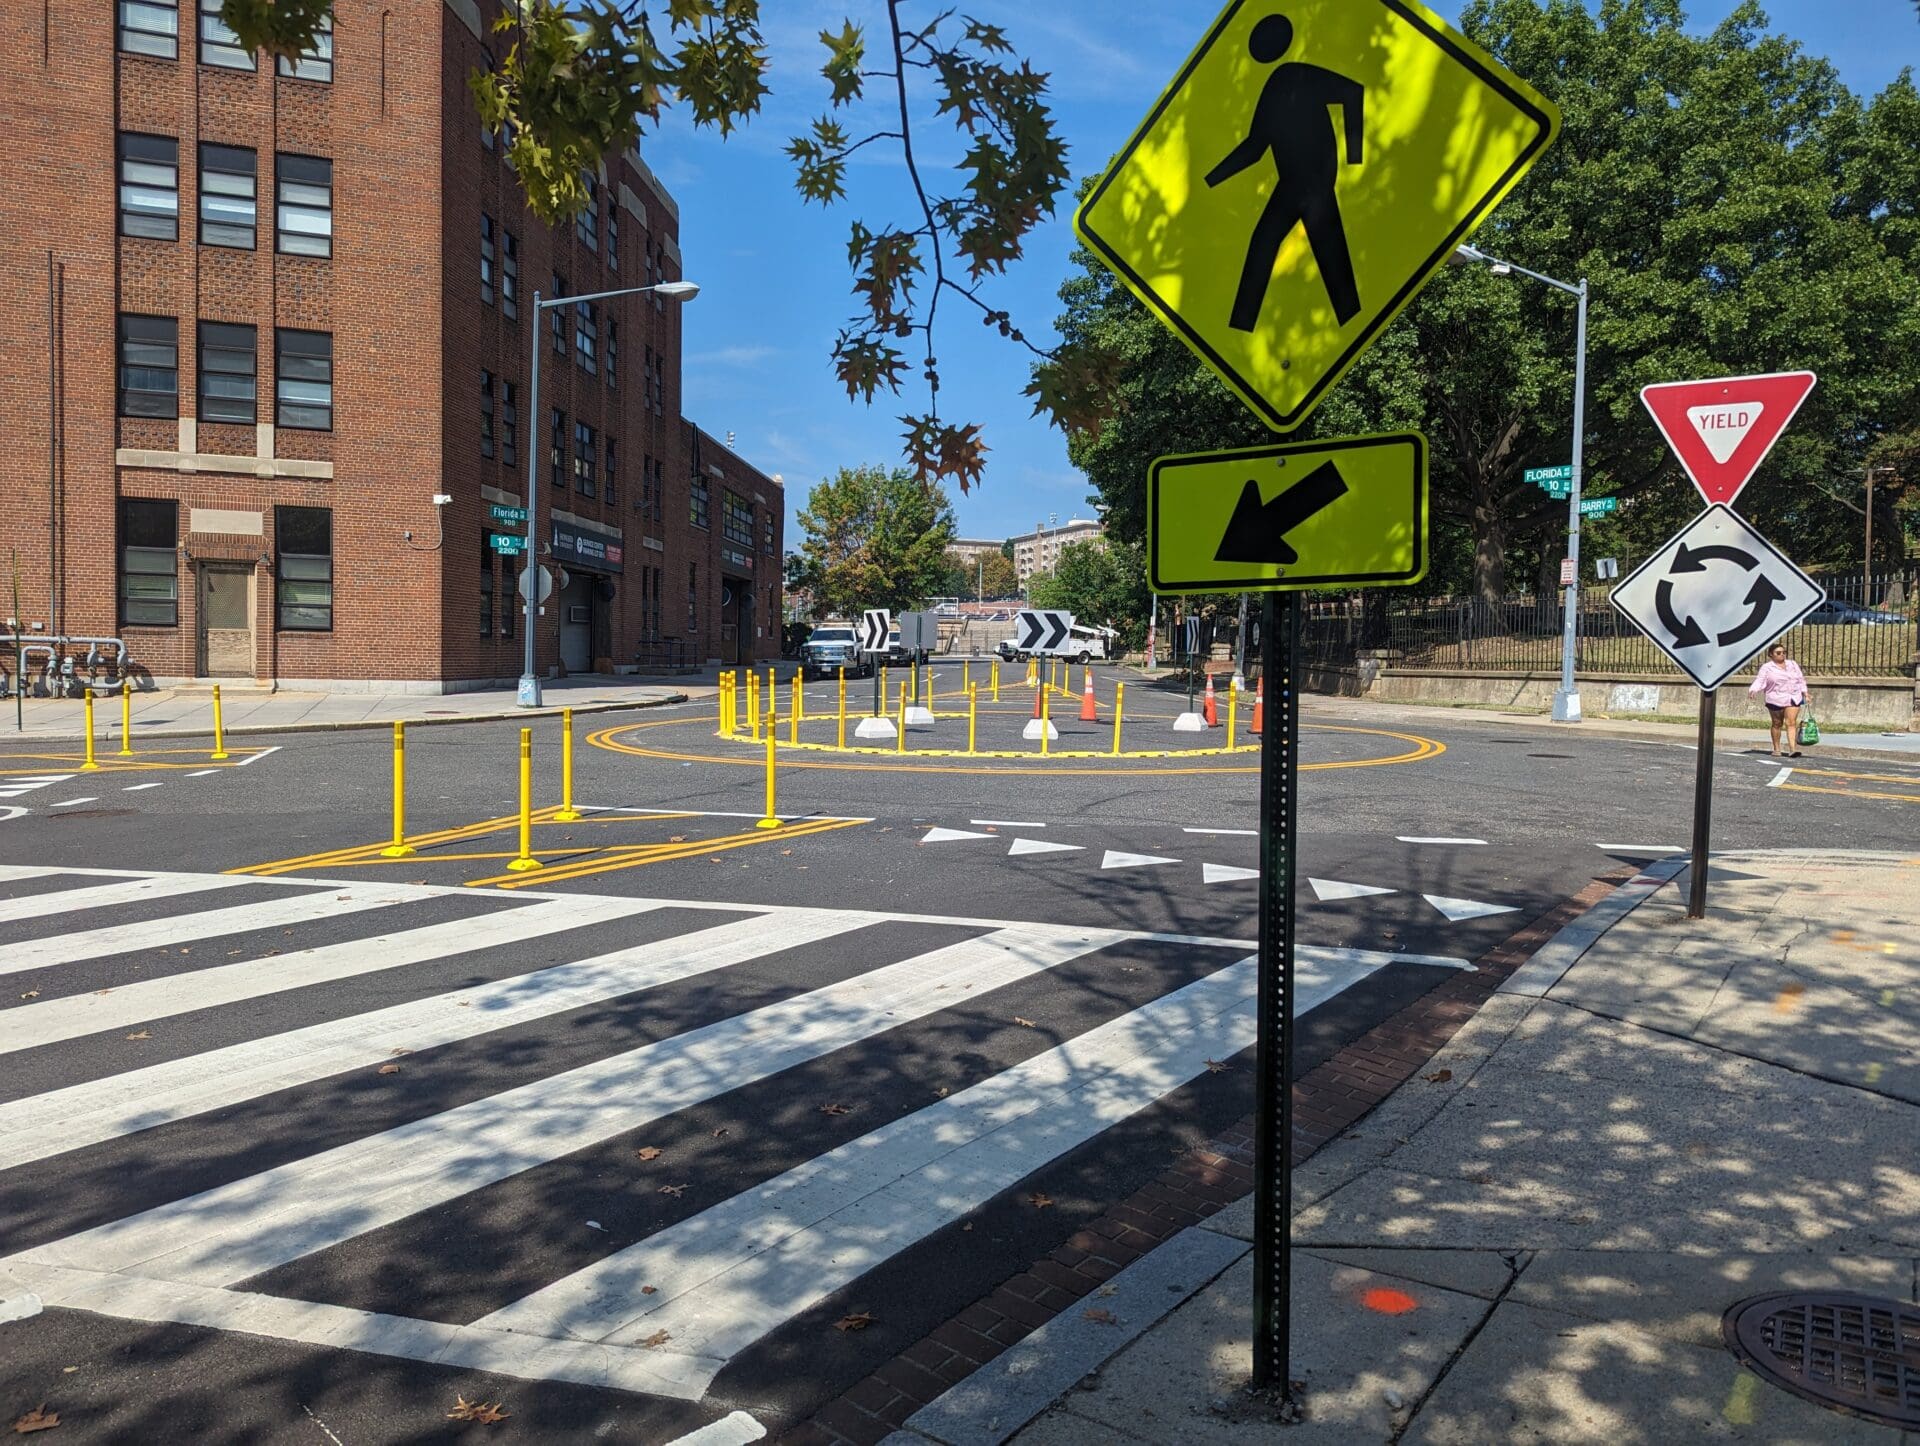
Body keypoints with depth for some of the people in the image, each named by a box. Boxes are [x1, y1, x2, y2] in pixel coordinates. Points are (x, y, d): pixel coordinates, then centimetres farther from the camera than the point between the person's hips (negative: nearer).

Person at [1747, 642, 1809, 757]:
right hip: (1776, 700, -2)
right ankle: (1776, 749, 16)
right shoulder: (1767, 667, 2)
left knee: (1791, 723, -9)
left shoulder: (1793, 664, 15)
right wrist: (1753, 690, -27)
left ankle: (1792, 749, -16)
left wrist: (1805, 694, 15)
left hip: (1793, 699, 2)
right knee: (1777, 724, 6)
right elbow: (1759, 681, -8)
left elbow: (1801, 680, 21)